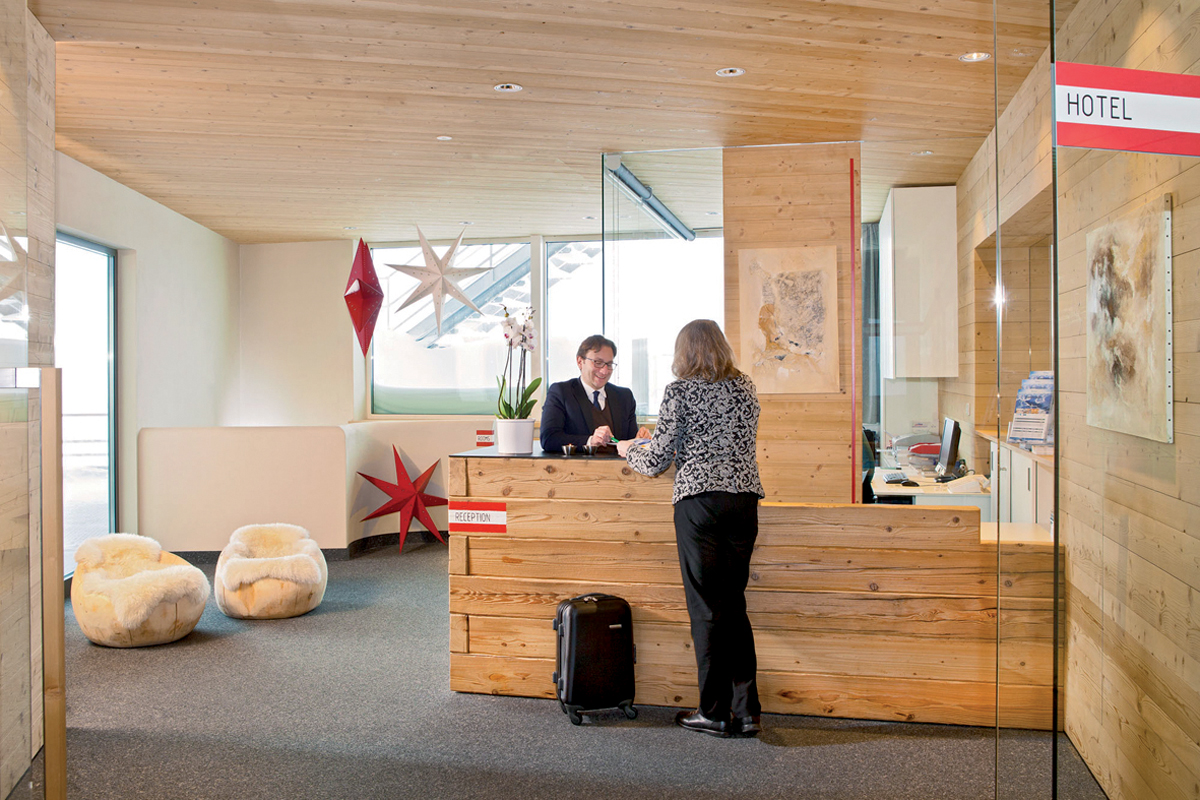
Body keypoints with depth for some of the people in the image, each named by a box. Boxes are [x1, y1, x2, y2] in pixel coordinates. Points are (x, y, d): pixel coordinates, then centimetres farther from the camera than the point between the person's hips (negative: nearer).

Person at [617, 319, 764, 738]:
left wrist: (629, 450, 18)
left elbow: (658, 459, -3)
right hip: (745, 497, 5)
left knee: (707, 608, 3)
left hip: (698, 499, -5)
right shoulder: (745, 388, 12)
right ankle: (746, 711, 12)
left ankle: (715, 712, 10)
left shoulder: (679, 391, -3)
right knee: (734, 604, 12)